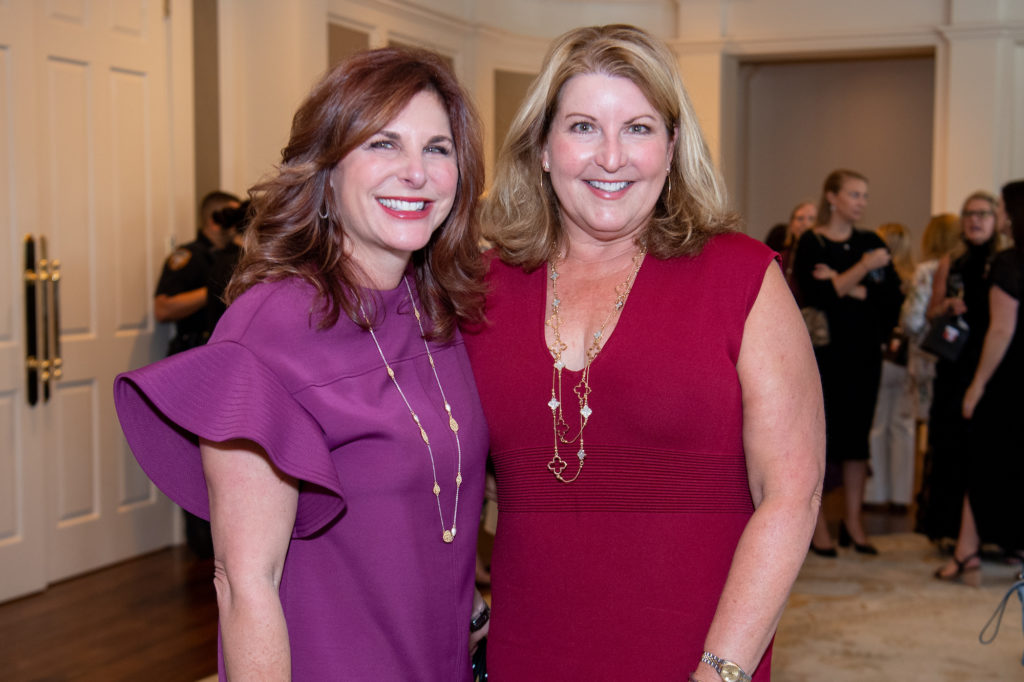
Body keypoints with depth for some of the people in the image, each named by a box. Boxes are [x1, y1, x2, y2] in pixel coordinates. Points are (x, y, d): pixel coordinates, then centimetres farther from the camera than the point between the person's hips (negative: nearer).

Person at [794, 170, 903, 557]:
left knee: (857, 436, 7)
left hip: (864, 353, 4)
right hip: (823, 352, -4)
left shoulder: (872, 243, 11)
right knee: (821, 434, -2)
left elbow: (893, 297, 0)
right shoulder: (811, 243, -2)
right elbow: (815, 296, -16)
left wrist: (847, 287, -12)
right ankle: (816, 524, 7)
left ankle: (852, 524, 16)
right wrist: (862, 270, -16)